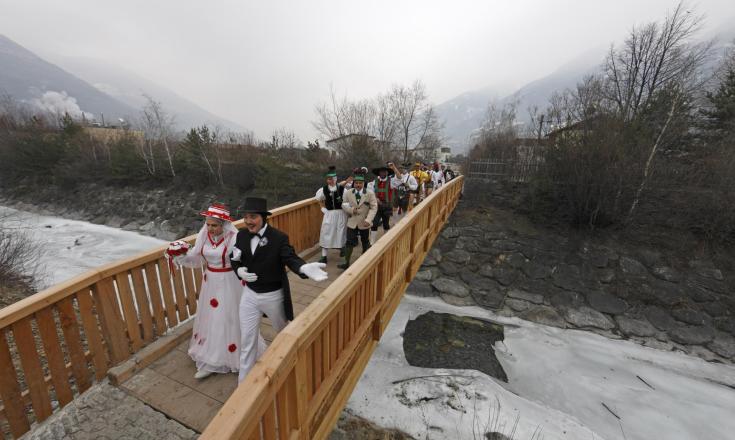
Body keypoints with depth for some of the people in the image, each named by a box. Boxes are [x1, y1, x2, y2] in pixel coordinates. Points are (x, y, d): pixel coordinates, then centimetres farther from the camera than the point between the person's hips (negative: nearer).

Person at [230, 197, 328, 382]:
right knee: (247, 339, 16)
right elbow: (235, 259, 5)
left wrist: (305, 268, -53)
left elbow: (291, 259, -31)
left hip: (273, 296, -3)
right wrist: (239, 271, -18)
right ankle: (244, 381, 38)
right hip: (249, 294, 3)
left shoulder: (279, 238, -21)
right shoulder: (241, 235, -6)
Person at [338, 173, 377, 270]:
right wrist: (350, 210, -16)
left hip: (364, 223, -1)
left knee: (365, 242, 16)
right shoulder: (348, 193, -2)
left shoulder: (370, 194, -9)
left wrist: (368, 219, -25)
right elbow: (344, 204, 6)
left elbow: (373, 208, -12)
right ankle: (346, 263, 7)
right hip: (352, 222, 1)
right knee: (349, 242, -2)